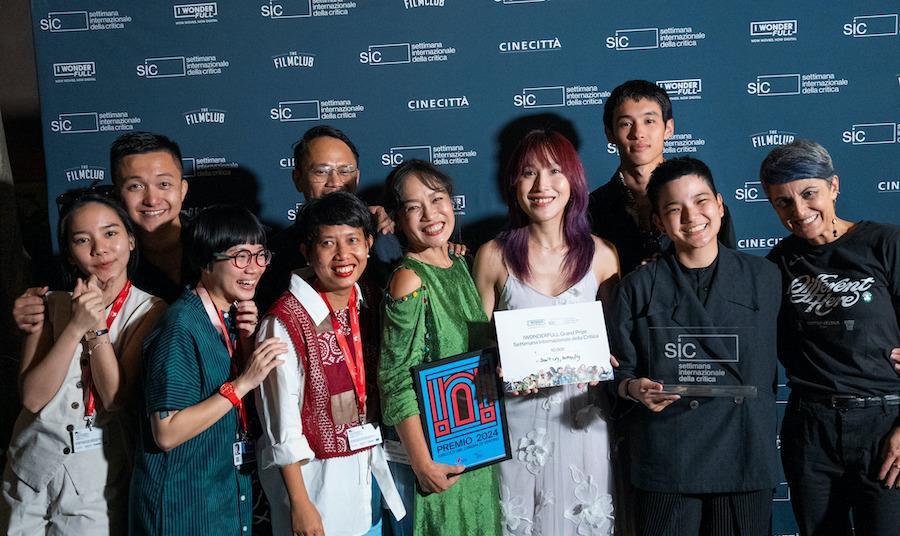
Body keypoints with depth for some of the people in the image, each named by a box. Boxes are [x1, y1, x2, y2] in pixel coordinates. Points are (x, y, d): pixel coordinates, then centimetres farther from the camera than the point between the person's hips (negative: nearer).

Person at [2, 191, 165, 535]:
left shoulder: (149, 310, -9)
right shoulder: (52, 305, -2)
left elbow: (117, 398, -15)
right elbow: (32, 397, -12)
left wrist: (97, 326, -22)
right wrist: (76, 326, -21)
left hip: (99, 480, -2)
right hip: (32, 467, 3)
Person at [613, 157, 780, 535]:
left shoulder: (763, 277, 6)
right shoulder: (639, 287, 2)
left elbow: (768, 365, 11)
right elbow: (621, 371, 4)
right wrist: (635, 388, -15)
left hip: (746, 458, 2)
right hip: (666, 459, -1)